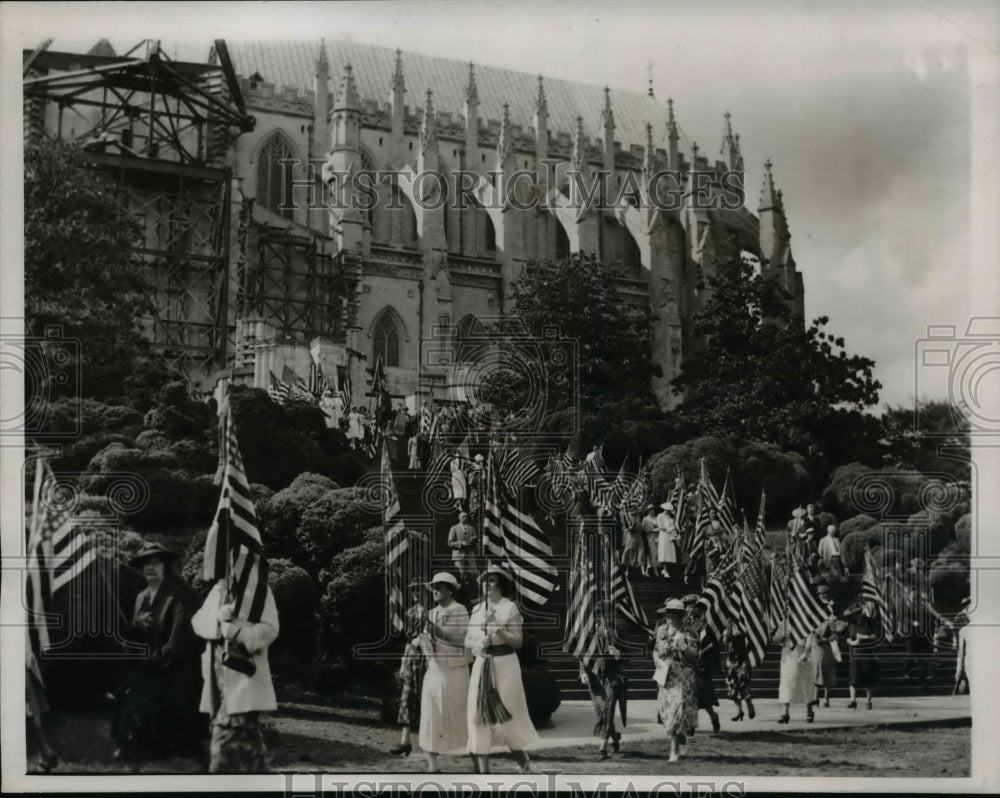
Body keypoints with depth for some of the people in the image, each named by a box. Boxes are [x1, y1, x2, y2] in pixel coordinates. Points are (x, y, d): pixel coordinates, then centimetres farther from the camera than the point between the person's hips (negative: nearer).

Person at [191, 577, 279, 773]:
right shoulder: (218, 589, 16)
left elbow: (270, 629, -11)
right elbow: (198, 620, 8)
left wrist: (236, 631, -21)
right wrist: (217, 618, -12)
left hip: (244, 673, -6)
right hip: (219, 673, 6)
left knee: (230, 736, -9)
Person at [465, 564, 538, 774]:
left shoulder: (510, 608, -5)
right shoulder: (477, 609, 11)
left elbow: (518, 641, -10)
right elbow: (467, 640, 12)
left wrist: (497, 628, -21)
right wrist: (476, 644, -9)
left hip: (504, 664, -5)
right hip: (481, 666, 5)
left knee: (508, 714, -1)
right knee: (479, 713, -1)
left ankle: (524, 762, 18)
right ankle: (483, 769, 2)